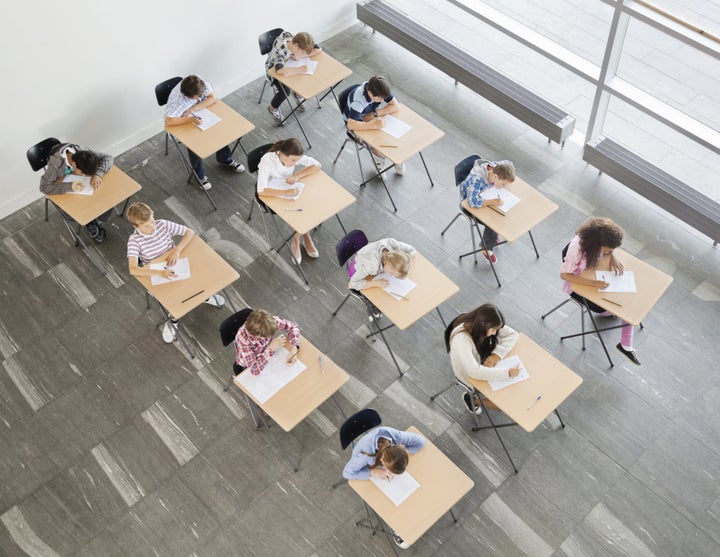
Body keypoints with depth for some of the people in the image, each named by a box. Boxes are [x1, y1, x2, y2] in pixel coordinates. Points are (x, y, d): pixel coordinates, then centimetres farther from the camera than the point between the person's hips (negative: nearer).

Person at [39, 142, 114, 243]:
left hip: (78, 183, 3)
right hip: (64, 189, -3)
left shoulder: (83, 154, -26)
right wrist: (69, 187, -48)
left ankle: (99, 223, 12)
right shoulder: (55, 164, -38)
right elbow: (44, 187, -36)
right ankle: (89, 223, 10)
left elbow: (108, 158, -17)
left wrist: (98, 174, -35)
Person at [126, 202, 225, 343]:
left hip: (175, 267, 3)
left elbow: (190, 232, -7)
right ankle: (173, 320, 8)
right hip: (156, 276, -3)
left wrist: (177, 250, -24)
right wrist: (159, 273, -42)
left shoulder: (163, 224, -13)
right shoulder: (134, 240, -20)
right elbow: (133, 269, -30)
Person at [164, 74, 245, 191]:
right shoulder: (177, 100, -37)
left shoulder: (200, 83, -26)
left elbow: (213, 98, -22)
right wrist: (190, 119, -49)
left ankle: (225, 159, 12)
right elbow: (168, 122, -43)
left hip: (198, 114, 5)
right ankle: (200, 175, -3)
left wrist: (193, 109, -32)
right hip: (183, 123, -5)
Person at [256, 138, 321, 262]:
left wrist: (297, 175, -28)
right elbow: (261, 191, -42)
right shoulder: (267, 161, -34)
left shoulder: (294, 156, -21)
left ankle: (296, 242, -2)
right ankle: (305, 238, 0)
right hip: (272, 195, -5)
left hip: (289, 189, 5)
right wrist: (286, 192, -49)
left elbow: (317, 165, -15)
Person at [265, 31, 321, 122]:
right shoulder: (279, 49, -41)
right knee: (285, 91, -25)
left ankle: (299, 94, 18)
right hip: (274, 68, -5)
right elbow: (280, 70, -55)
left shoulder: (301, 41, -25)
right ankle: (273, 108, 6)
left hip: (289, 64, 5)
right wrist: (299, 70, -53)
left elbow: (319, 50, -19)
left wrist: (300, 56, -31)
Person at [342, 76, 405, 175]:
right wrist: (374, 125, -53)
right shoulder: (358, 100, -37)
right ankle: (379, 158, 9)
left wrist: (374, 114, -29)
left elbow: (396, 106, -19)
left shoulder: (380, 90, -21)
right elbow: (351, 125, -47)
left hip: (373, 118, 5)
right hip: (358, 123, -5)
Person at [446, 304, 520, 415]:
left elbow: (512, 334, -11)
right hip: (471, 376, -6)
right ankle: (473, 399, 14)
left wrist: (497, 354, -27)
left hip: (485, 363, 6)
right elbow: (475, 372, -42)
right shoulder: (461, 339, -39)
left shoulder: (487, 324, -20)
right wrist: (507, 372, -39)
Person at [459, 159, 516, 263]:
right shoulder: (476, 179, -43)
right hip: (469, 204, -7)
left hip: (485, 197, 7)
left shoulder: (497, 168, -22)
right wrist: (492, 202, -49)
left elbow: (509, 164, 1)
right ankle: (487, 247, 3)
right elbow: (473, 201, -55)